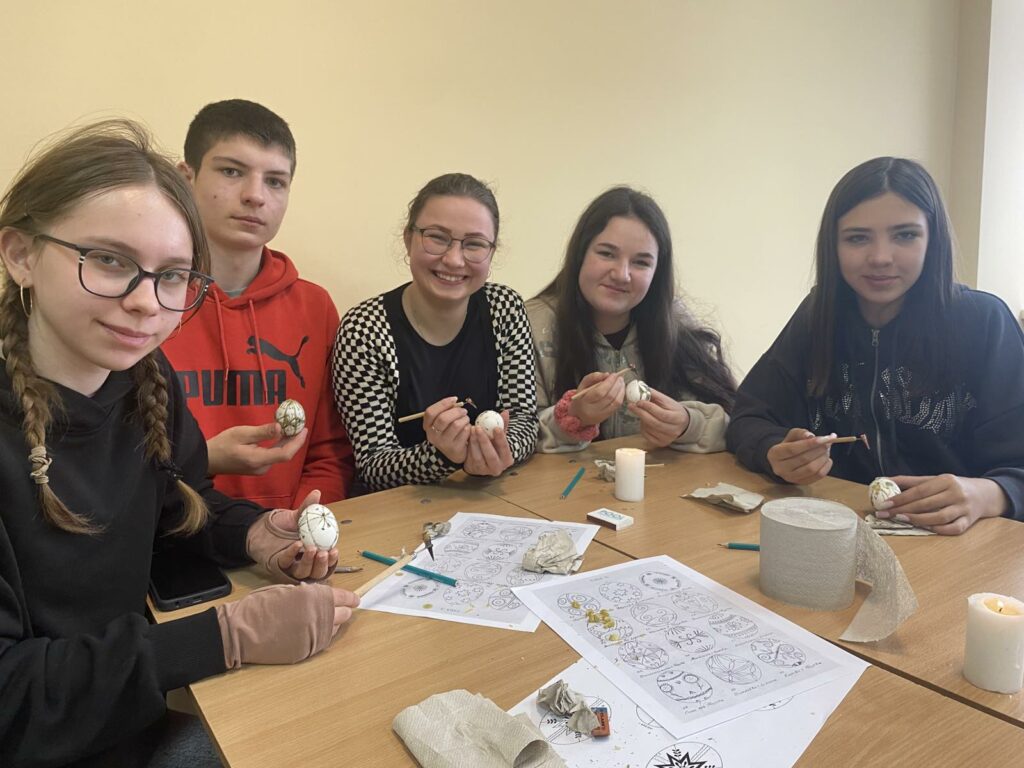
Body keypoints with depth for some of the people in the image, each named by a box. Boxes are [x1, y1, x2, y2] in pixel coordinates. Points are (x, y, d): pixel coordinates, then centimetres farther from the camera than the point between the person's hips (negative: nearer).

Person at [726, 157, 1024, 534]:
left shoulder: (982, 322, -5)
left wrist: (988, 495, -30)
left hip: (950, 537, 1)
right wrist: (778, 457, -24)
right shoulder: (819, 315, 1)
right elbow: (749, 418, -2)